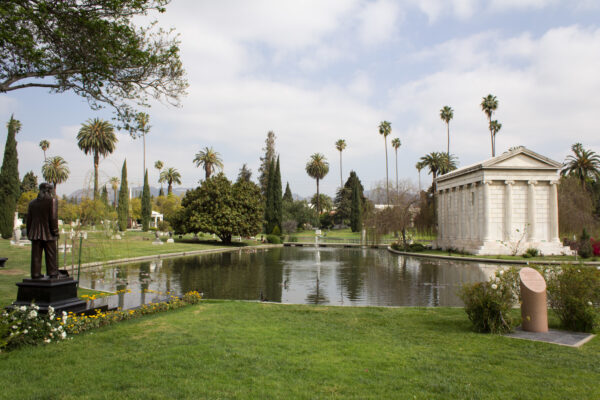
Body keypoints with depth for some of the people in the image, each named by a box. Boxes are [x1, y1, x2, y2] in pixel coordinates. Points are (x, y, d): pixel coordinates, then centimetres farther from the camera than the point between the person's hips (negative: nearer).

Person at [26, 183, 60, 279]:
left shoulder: (32, 202, 10)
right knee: (51, 254, 4)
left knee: (36, 255, 7)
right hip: (48, 233, -4)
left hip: (35, 234, 4)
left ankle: (35, 274, 8)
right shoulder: (52, 201, -6)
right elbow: (53, 218, -12)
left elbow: (28, 219, 11)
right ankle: (52, 273, 7)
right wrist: (55, 232, -7)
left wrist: (29, 233, 17)